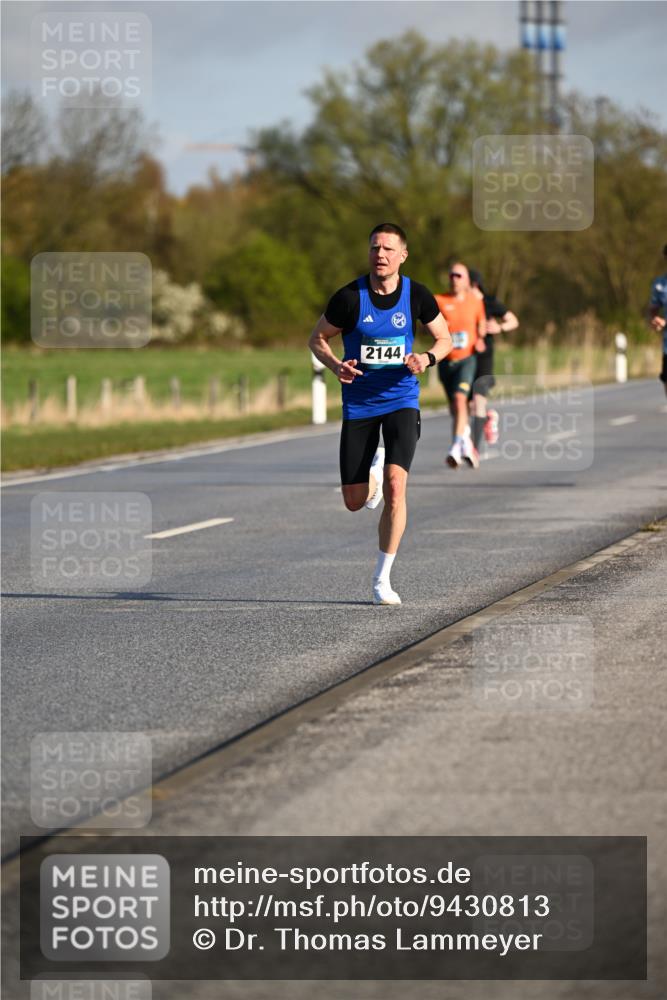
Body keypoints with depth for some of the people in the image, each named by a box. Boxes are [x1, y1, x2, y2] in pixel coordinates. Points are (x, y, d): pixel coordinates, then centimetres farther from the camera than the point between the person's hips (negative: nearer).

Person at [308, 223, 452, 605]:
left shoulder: (417, 296, -5)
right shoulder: (349, 297, -9)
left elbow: (445, 338, 9)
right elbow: (317, 338, 4)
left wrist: (427, 358, -12)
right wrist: (336, 365, -17)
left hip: (401, 399, -1)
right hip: (358, 404, 1)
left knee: (395, 485, -21)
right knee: (354, 501, 3)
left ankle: (383, 579, -11)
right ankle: (373, 470, 44)